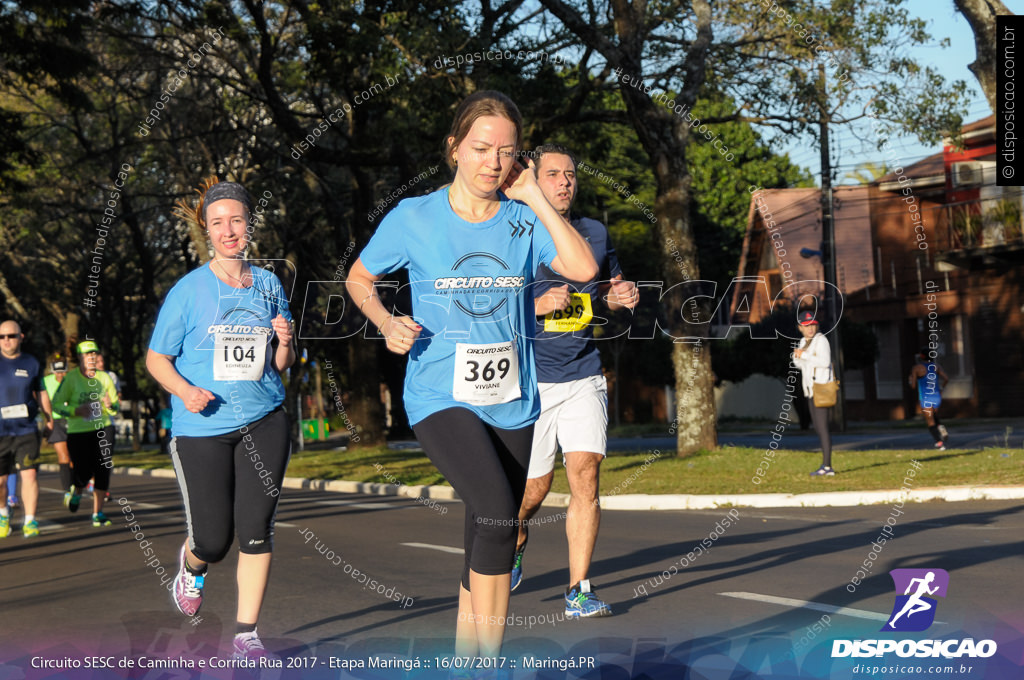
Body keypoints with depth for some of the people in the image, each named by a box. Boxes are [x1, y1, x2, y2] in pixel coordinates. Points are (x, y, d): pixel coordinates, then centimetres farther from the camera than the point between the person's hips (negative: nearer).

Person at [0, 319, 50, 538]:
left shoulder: (31, 363, 8)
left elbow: (41, 394, 17)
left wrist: (49, 418, 16)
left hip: (26, 430, 0)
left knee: (29, 474, -11)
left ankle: (30, 521, -5)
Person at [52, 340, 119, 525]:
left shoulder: (104, 378, 7)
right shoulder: (71, 378, -4)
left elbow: (116, 406, 15)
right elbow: (56, 404, -2)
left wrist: (110, 405, -9)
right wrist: (76, 410, -17)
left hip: (103, 428, 3)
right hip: (78, 432, -3)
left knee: (103, 471, -6)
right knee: (83, 473, -6)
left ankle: (98, 513, 4)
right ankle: (75, 493, 32)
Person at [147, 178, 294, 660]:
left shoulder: (269, 285, 8)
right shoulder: (189, 290, -2)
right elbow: (156, 358, 2)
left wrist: (284, 342, -8)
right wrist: (184, 390, -17)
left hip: (263, 422, 2)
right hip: (202, 427, -2)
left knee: (256, 527, -6)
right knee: (214, 541, 0)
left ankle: (246, 632, 6)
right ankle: (193, 565, 38)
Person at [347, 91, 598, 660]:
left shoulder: (524, 219, 2)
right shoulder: (415, 218, -2)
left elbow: (583, 269, -14)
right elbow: (360, 279, 12)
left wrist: (536, 198, -11)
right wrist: (387, 322, -7)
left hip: (513, 402, 4)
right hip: (441, 396, -4)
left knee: (488, 538, 10)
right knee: (497, 514, -25)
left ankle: (466, 658, 25)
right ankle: (490, 659, -16)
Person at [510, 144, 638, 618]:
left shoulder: (594, 233, 9)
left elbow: (612, 286, 25)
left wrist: (624, 296, 2)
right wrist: (540, 304, -21)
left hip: (583, 377, 3)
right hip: (528, 379, -3)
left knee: (585, 473, -12)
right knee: (534, 489, 5)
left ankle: (578, 589, -5)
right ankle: (515, 541, 40)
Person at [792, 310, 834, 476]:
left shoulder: (821, 340, -11)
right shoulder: (804, 342, 15)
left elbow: (825, 362, -23)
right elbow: (799, 364, 20)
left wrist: (804, 355, -19)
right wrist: (797, 356, 0)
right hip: (811, 389, 9)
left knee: (822, 427, -12)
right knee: (818, 427, 9)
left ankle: (827, 466, -14)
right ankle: (826, 466, 11)